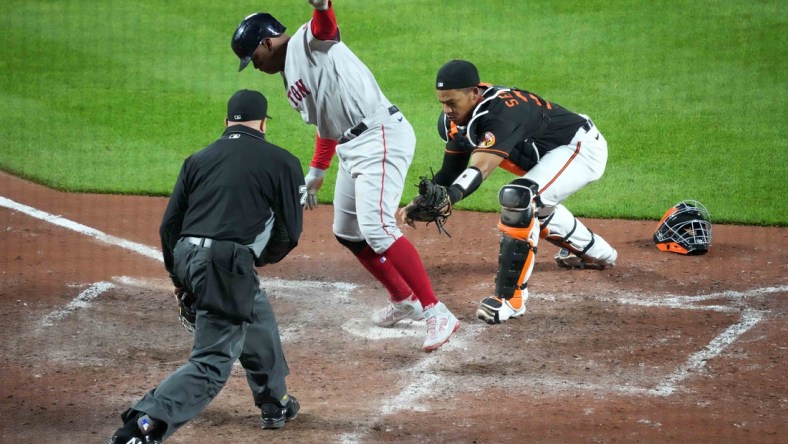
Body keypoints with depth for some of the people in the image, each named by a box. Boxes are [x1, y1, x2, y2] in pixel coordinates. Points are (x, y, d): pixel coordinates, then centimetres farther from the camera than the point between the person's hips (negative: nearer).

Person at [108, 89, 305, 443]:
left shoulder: (198, 159, 17)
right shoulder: (282, 162, 6)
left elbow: (169, 224, 15)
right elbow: (290, 232, 5)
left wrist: (178, 276, 26)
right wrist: (261, 259, 24)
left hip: (186, 257, 7)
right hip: (228, 264, -7)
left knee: (258, 317, 31)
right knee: (212, 364, -7)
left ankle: (274, 404, 44)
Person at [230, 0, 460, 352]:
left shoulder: (309, 41, -6)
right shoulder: (290, 80, 21)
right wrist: (315, 172, 30)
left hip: (381, 137, -11)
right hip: (350, 149, 11)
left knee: (376, 227, -22)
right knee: (346, 232, 19)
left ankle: (436, 313, -24)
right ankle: (404, 300, 34)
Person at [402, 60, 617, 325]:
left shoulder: (501, 113, -37)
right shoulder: (455, 120, -9)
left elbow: (480, 169, -51)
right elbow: (451, 171, -3)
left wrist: (449, 197, -68)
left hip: (583, 149, -11)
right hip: (549, 152, 11)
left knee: (520, 198, -31)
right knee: (534, 207, 31)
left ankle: (511, 299, -26)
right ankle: (595, 253, 58)